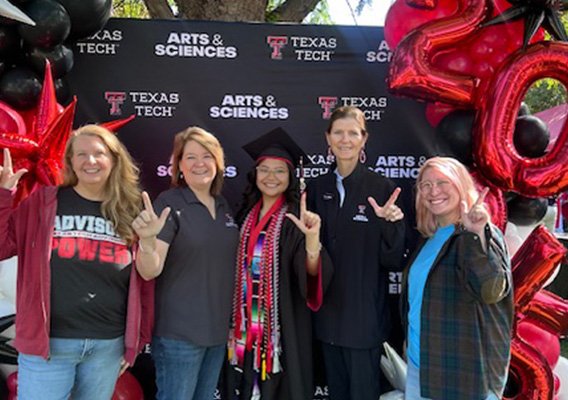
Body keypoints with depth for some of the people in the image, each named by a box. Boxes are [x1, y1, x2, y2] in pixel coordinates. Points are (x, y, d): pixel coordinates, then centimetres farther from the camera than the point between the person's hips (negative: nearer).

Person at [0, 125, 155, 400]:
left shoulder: (130, 212, 3)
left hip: (109, 345, 2)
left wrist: (137, 339, 7)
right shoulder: (43, 202, 0)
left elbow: (144, 281, 6)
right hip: (48, 342, -1)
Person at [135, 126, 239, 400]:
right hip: (179, 331, -6)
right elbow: (151, 270, -20)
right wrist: (147, 240, -39)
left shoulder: (223, 205, 6)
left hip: (219, 328, 6)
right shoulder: (169, 203, -13)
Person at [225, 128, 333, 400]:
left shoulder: (296, 218, -10)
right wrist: (236, 321, 7)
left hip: (282, 325, -5)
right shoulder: (245, 214, 5)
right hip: (246, 324, 5)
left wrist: (312, 238, -41)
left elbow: (311, 273, -23)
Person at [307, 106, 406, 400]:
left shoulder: (382, 188, -8)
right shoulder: (317, 188, 3)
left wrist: (390, 224, -27)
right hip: (328, 312, 4)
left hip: (364, 315, -4)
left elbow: (394, 260, -10)